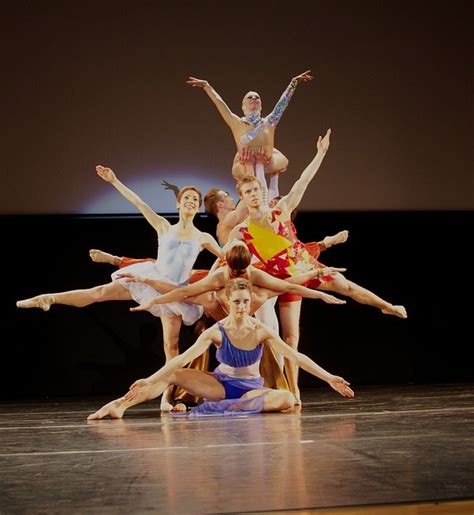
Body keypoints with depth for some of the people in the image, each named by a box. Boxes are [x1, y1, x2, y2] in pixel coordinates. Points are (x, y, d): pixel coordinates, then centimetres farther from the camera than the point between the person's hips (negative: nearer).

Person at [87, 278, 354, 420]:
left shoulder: (261, 330, -10)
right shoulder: (216, 332, -12)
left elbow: (295, 355, -10)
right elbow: (182, 359, -20)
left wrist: (329, 377, -15)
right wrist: (149, 380, -31)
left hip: (252, 388, 0)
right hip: (221, 384, 0)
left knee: (287, 398, -32)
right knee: (174, 375, -20)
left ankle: (219, 408, -37)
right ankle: (118, 405, -28)